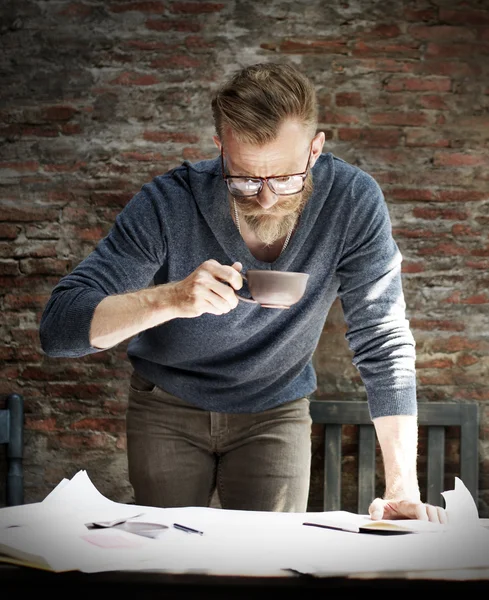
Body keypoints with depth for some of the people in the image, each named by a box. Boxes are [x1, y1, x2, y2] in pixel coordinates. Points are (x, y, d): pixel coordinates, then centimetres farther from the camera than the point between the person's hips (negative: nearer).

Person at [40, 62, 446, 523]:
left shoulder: (352, 202, -23)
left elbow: (383, 344, -19)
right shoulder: (170, 204, -26)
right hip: (168, 411, 0)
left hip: (275, 411, 1)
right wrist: (170, 298, -45)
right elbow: (57, 327, -28)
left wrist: (403, 487, -28)